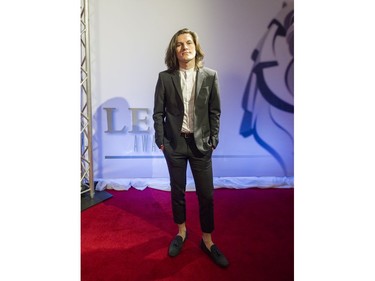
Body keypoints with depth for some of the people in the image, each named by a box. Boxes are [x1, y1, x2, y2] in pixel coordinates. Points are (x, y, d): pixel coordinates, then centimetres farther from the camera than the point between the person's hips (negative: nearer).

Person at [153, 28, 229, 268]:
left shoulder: (210, 76, -1)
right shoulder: (165, 77, -2)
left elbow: (215, 111, 2)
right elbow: (158, 112, 0)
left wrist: (213, 140, -2)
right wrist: (160, 140, -4)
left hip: (200, 143, 0)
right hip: (174, 142, 1)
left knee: (206, 194, 5)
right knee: (177, 191, 13)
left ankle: (207, 240, 25)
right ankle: (181, 232, 36)